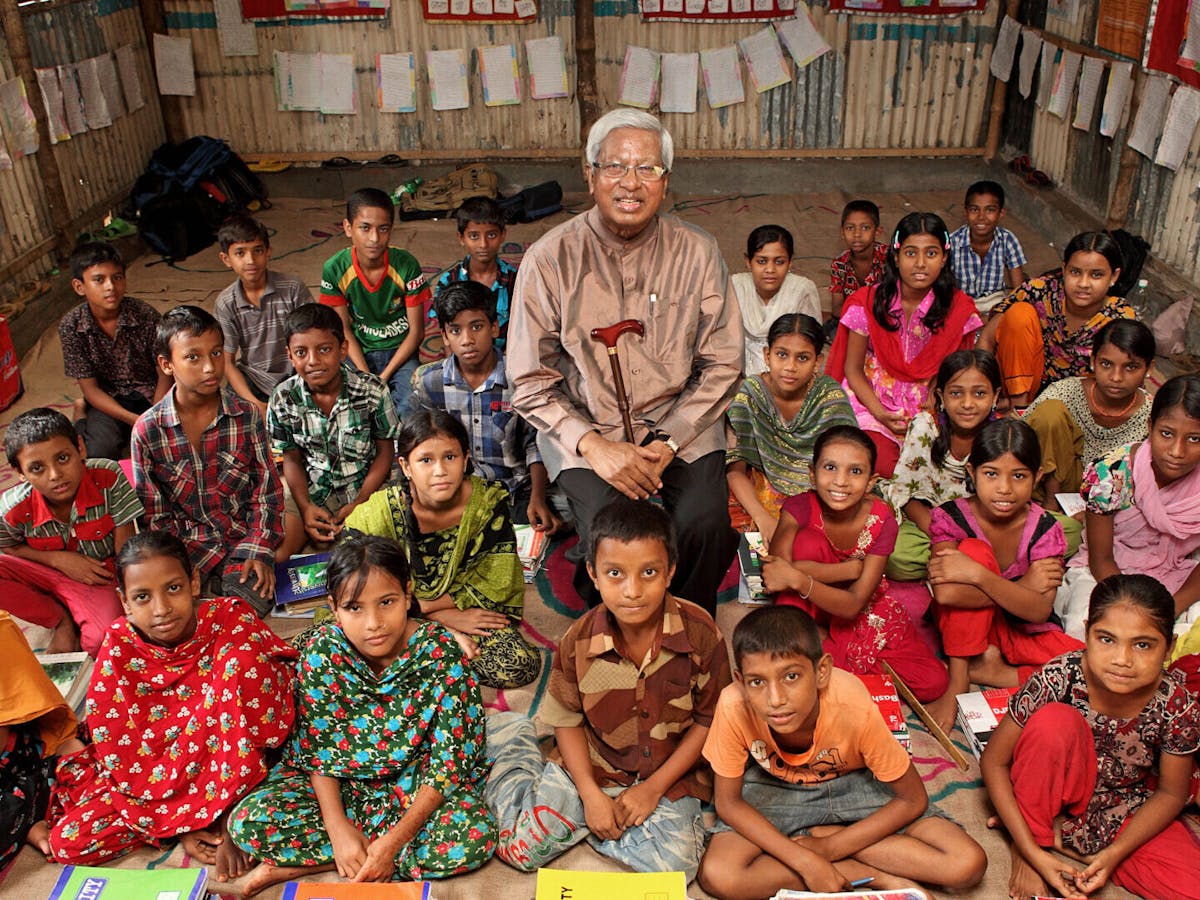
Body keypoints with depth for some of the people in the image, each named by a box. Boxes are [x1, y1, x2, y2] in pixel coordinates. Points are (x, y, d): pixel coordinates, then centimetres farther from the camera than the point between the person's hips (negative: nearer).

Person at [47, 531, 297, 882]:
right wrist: (180, 824, -14)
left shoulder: (231, 618, -18)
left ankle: (230, 816, -19)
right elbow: (118, 751, -9)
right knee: (68, 841, -17)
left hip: (232, 758, -2)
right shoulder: (119, 648, -13)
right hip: (155, 771, 2)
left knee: (240, 658, -28)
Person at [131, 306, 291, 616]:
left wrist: (259, 552, -10)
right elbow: (155, 515, -1)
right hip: (188, 544, 0)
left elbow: (266, 489, 0)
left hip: (244, 532, 0)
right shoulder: (147, 431, -6)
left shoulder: (246, 415, -4)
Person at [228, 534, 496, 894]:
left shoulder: (441, 655, -23)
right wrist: (338, 827, -19)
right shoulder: (321, 650, -16)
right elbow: (316, 746, -8)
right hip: (341, 784, 1)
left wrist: (394, 841, -26)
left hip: (417, 786, 0)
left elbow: (450, 760, -19)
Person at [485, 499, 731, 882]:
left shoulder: (700, 634, -19)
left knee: (674, 866, -21)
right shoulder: (579, 641, -15)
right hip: (591, 765, 1)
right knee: (524, 849, -6)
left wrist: (654, 788, -13)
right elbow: (567, 721, -2)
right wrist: (590, 794, -12)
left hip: (670, 773, 0)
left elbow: (709, 719, -9)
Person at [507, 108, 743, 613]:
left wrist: (669, 442, -10)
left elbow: (722, 365, 2)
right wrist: (593, 445, -16)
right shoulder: (549, 259, -5)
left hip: (680, 427, 2)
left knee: (706, 523, -23)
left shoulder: (698, 254, -1)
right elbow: (530, 382, -3)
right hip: (584, 429, -1)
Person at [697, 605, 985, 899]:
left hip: (853, 781, 0)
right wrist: (804, 860, -27)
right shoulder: (733, 706, -33)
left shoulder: (854, 708, -34)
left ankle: (825, 833, -7)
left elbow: (914, 800, -17)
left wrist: (830, 847, -22)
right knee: (716, 876, -28)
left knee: (968, 864, -19)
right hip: (774, 786, 0)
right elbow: (728, 803, -17)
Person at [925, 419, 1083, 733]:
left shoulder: (1044, 529, -13)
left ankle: (992, 672, -9)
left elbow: (1040, 611, -24)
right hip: (967, 629, -1)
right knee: (974, 550, -29)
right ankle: (957, 681, -22)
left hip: (1024, 633, 2)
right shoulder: (950, 517, -16)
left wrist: (978, 576, -37)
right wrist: (1023, 585, -30)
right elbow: (946, 592, -31)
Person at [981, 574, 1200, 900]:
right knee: (1055, 721, -31)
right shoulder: (1058, 679, -27)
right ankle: (1035, 837, -9)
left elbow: (1171, 793, -5)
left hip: (1126, 817, 2)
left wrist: (1113, 855, -17)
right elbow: (993, 761, -18)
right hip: (1056, 797, -1)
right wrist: (1032, 852, -24)